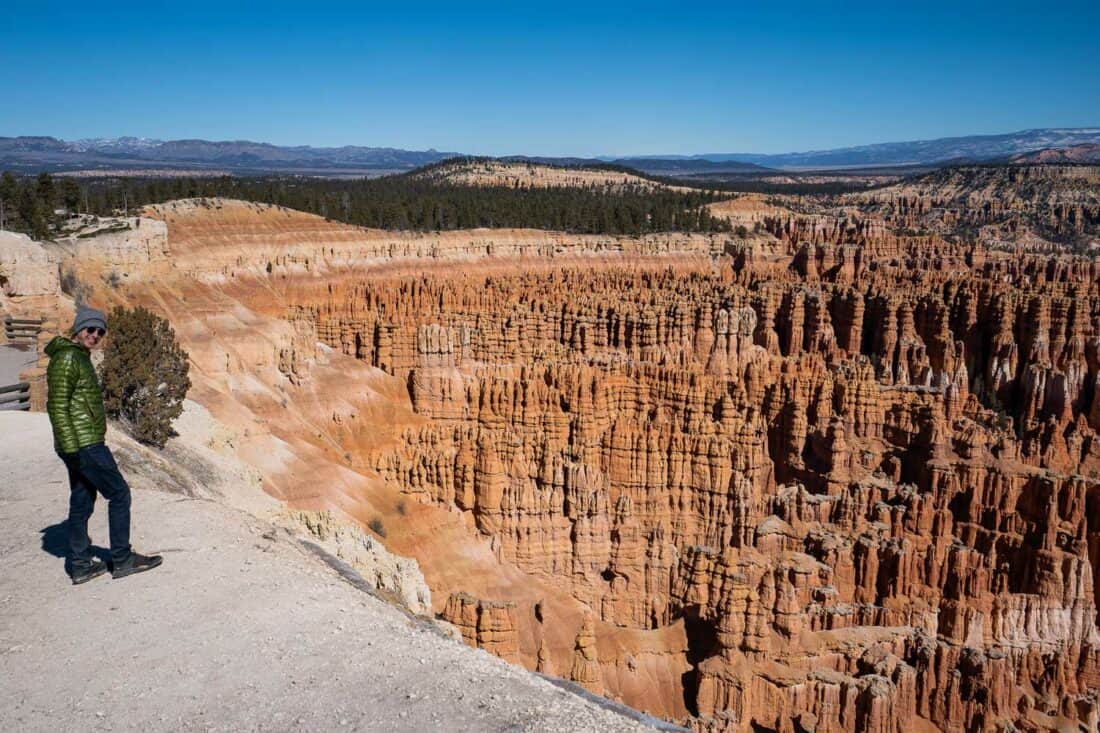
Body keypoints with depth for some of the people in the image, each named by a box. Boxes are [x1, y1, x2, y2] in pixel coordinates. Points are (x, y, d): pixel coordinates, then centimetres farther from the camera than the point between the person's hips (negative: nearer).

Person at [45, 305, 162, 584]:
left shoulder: (80, 358, 18)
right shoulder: (67, 358, -13)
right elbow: (58, 406, -19)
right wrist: (71, 447, -23)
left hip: (81, 445, 10)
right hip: (84, 445, -10)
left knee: (82, 503, 12)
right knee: (119, 493, -3)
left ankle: (81, 565, 18)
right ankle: (122, 559, 4)